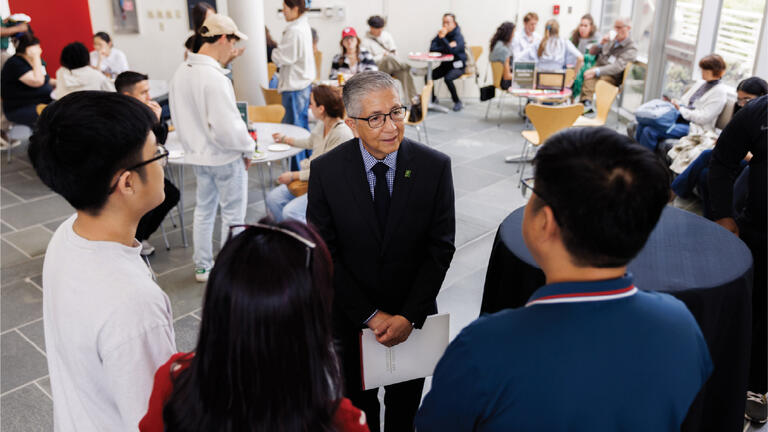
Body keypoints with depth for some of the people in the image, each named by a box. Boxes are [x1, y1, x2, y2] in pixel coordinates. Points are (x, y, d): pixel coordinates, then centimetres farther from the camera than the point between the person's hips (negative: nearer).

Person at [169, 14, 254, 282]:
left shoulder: (181, 72, 1)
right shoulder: (214, 77, -25)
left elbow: (178, 117, 10)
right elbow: (227, 127, -26)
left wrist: (192, 145, 19)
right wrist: (247, 149, -10)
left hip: (198, 154, 8)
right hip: (225, 158, -8)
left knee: (204, 209, 21)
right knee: (233, 215, 7)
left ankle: (202, 267, 33)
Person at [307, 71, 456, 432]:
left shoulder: (434, 166, -14)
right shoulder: (326, 171, -15)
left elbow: (441, 247, -10)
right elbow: (324, 253, -12)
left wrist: (409, 315, -16)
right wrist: (370, 315, -15)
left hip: (413, 317, 1)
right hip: (350, 318, 0)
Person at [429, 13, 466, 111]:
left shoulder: (458, 36, -13)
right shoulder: (441, 33, 3)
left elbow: (452, 50, -30)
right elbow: (432, 48, -6)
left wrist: (442, 38, -34)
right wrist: (446, 48, -17)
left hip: (457, 66, -6)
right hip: (445, 64, 6)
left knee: (448, 78, -34)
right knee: (427, 77, -14)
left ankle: (458, 102, -15)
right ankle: (433, 99, 11)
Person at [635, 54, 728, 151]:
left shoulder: (720, 91, -5)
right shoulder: (700, 83, 20)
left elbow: (703, 118, -14)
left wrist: (680, 109, -13)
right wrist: (673, 103, 0)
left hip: (693, 127, -8)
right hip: (680, 118, 8)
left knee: (650, 131, -27)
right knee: (643, 124, -16)